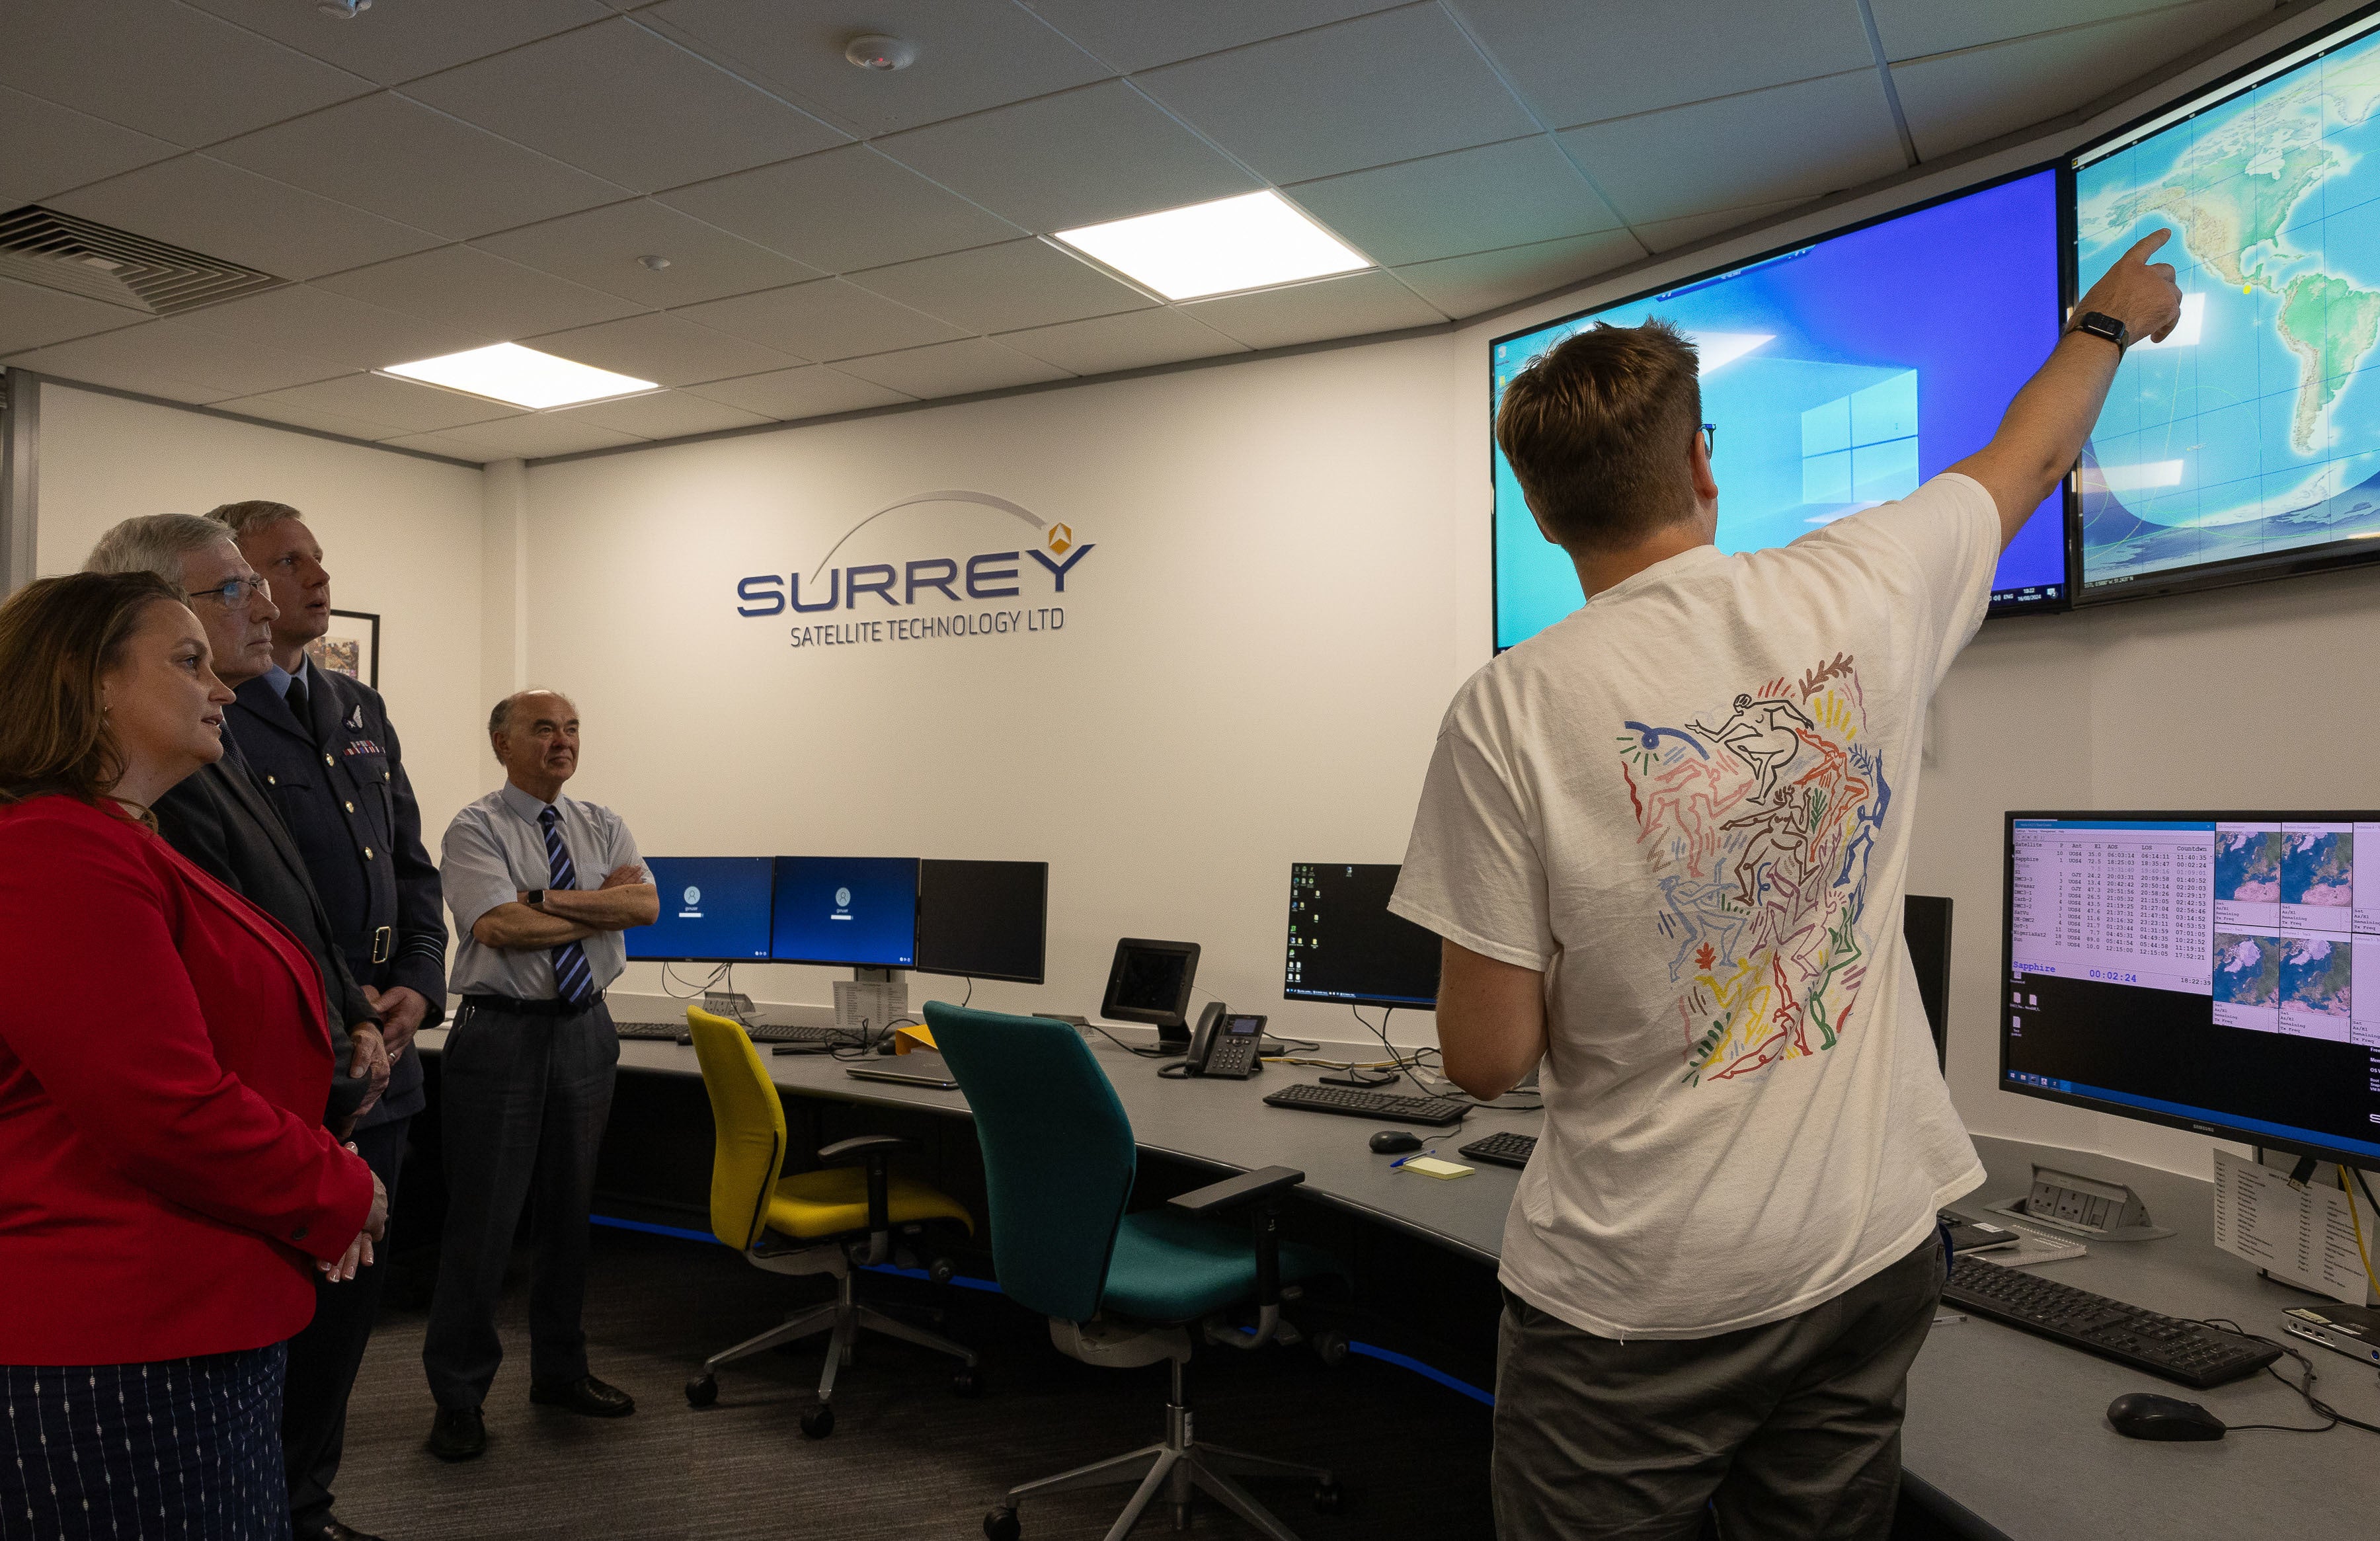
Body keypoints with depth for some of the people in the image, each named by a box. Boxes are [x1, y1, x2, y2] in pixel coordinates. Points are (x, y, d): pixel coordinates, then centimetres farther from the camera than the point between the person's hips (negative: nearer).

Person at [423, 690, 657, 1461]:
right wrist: (601, 910, -9)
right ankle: (458, 1396, 15)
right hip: (502, 1032, -5)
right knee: (483, 1219, 1)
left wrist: (550, 898, -16)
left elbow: (647, 902, -7)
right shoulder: (476, 830, -5)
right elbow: (502, 927, -19)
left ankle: (560, 1370, 30)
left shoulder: (600, 826, 9)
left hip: (584, 1028, 5)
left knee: (571, 1210, 14)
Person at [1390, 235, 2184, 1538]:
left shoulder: (1511, 713, -17)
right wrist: (2108, 319, 37)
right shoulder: (1862, 593, -6)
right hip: (1871, 1253, 4)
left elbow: (1486, 1058, -13)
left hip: (1634, 1302, -4)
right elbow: (2031, 454, 17)